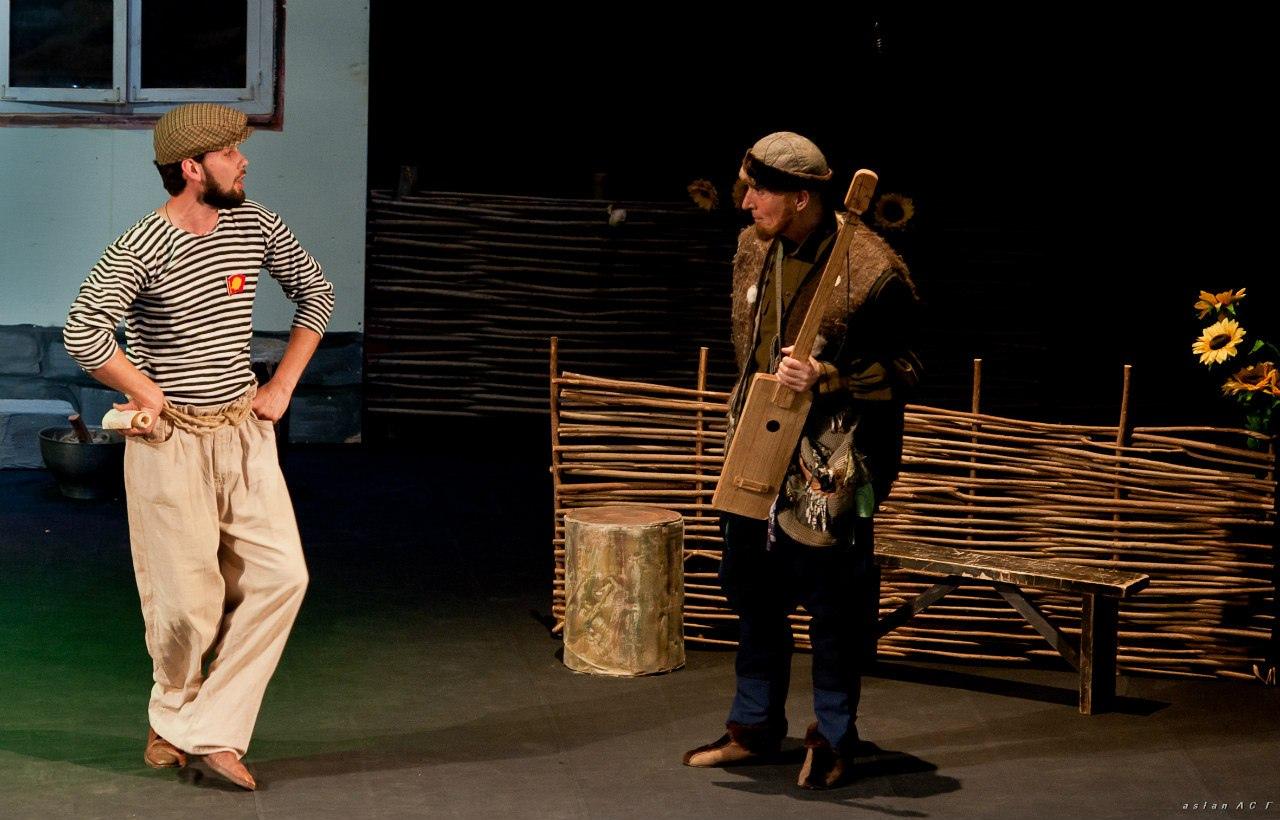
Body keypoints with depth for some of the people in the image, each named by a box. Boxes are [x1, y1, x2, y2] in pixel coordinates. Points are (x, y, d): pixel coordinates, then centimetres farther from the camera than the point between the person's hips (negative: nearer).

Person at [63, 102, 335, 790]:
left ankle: (208, 730, -1)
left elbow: (316, 292, 16)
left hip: (246, 431, 5)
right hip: (171, 442, -5)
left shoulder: (254, 225, 2)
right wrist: (150, 395, -15)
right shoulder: (140, 249, -16)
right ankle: (172, 717, 28)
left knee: (280, 574, -7)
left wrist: (282, 385, 9)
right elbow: (82, 333, -25)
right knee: (188, 599, -1)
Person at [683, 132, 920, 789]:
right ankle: (755, 726, 29)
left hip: (831, 462, -7)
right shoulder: (754, 249, 5)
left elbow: (901, 370, -12)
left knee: (834, 600, 1)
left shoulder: (871, 271, -18)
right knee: (751, 588, 14)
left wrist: (827, 378, -25)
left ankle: (833, 739, 16)